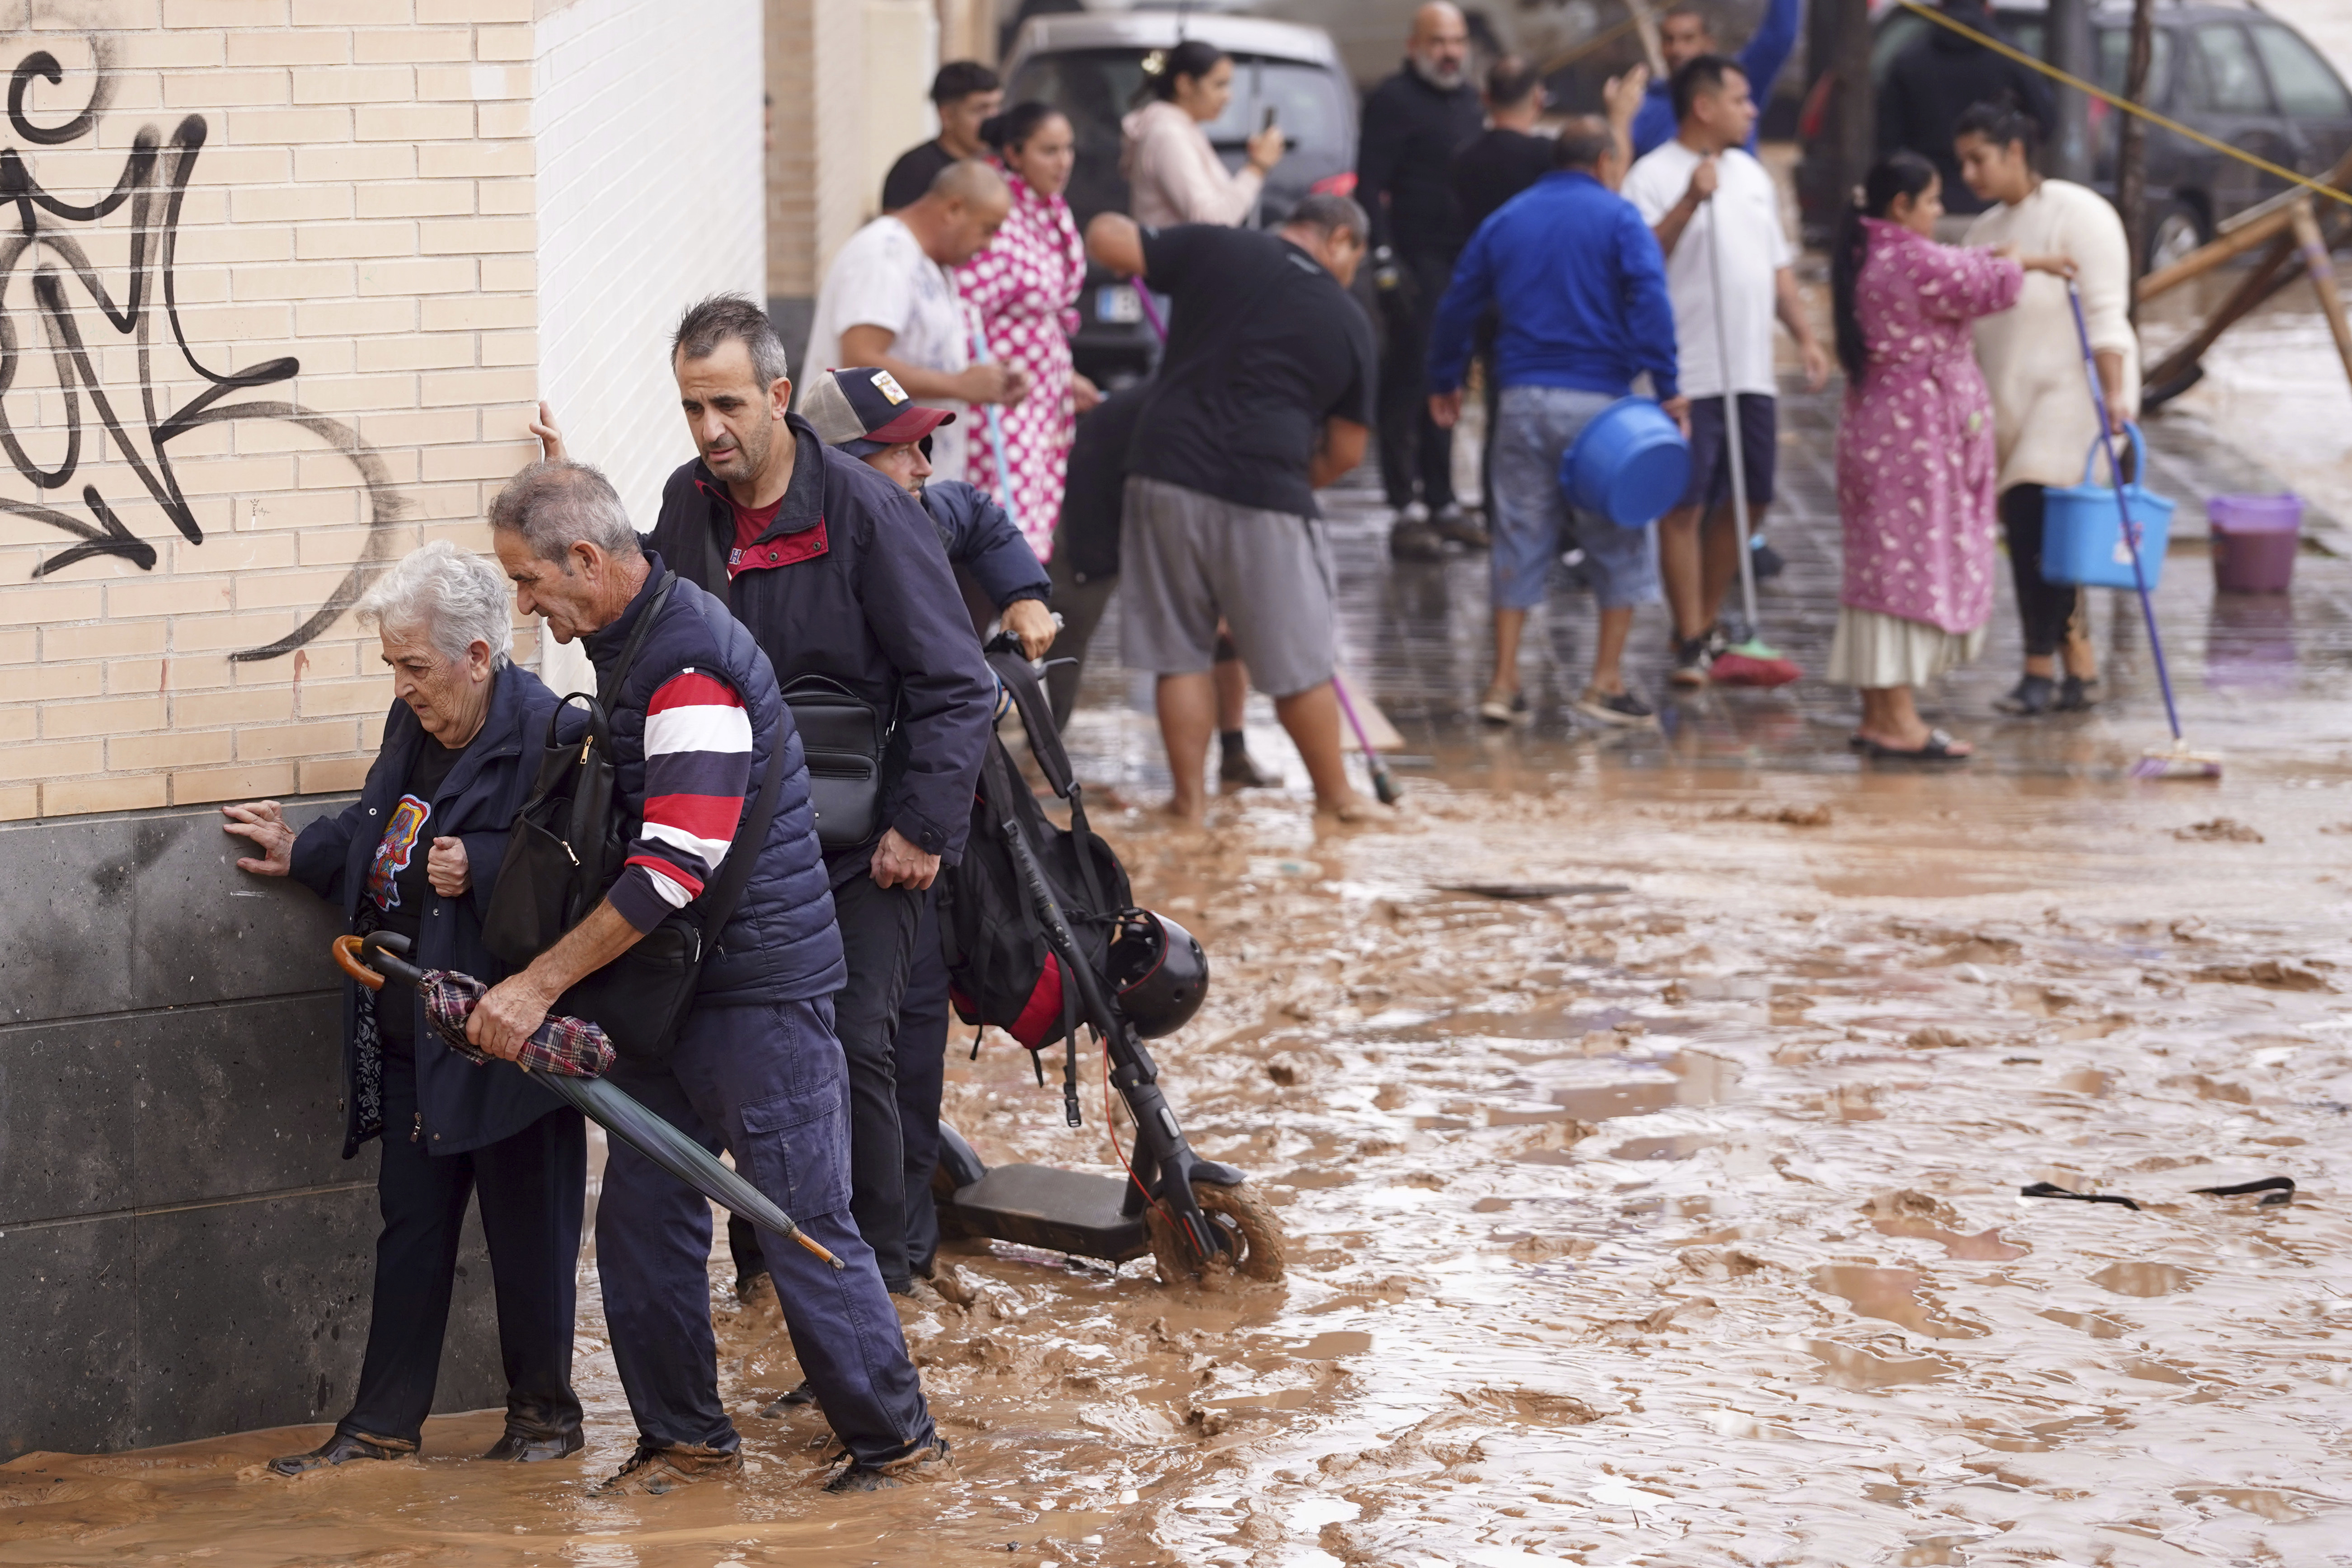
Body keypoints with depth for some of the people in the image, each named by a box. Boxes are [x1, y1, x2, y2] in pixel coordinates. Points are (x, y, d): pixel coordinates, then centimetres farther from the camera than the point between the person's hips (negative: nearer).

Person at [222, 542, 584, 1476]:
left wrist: (481, 871, -27)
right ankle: (384, 1424, 18)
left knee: (527, 1229, 5)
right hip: (411, 1038, 8)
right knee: (411, 1224, 12)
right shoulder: (414, 725, 9)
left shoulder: (547, 734, -18)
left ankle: (543, 1408, 21)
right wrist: (301, 854, 29)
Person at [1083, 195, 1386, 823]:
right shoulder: (1347, 322, 6)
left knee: (1180, 653, 12)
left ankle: (1188, 797, 15)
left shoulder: (1215, 250, 4)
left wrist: (1112, 224, 23)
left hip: (1166, 475, 2)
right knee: (1300, 663, 11)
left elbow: (1106, 240, 1)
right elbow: (1347, 452, 10)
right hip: (1265, 496, -1)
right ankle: (1336, 795, 23)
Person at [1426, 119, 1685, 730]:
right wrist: (1667, 387, -15)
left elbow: (1457, 305, 16)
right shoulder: (1618, 219, -1)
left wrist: (1444, 381, 28)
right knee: (1617, 537, 6)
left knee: (1520, 540, 9)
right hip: (1597, 400, -4)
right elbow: (1650, 301, -14)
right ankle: (1607, 684, 3)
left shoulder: (1507, 220, 13)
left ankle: (1504, 685, 6)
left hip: (1523, 399, 4)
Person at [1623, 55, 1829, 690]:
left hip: (1752, 372, 7)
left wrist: (1806, 336, 11)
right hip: (1688, 373, -7)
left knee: (1749, 501, 10)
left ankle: (1706, 621, 24)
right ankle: (1691, 643, -1)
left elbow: (1778, 266, 21)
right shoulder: (1655, 177, -7)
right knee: (1684, 507, -4)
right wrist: (1691, 201, -25)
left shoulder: (1752, 174, 16)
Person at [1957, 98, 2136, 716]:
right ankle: (2080, 666, 11)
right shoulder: (1985, 229, 17)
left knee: (2033, 516, -17)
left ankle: (2040, 671, -15)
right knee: (2026, 528, 3)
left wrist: (2114, 393, -22)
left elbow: (2105, 313, -13)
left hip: (2073, 389, -8)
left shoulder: (2075, 213, -6)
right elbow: (1974, 324, 20)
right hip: (2011, 399, 8)